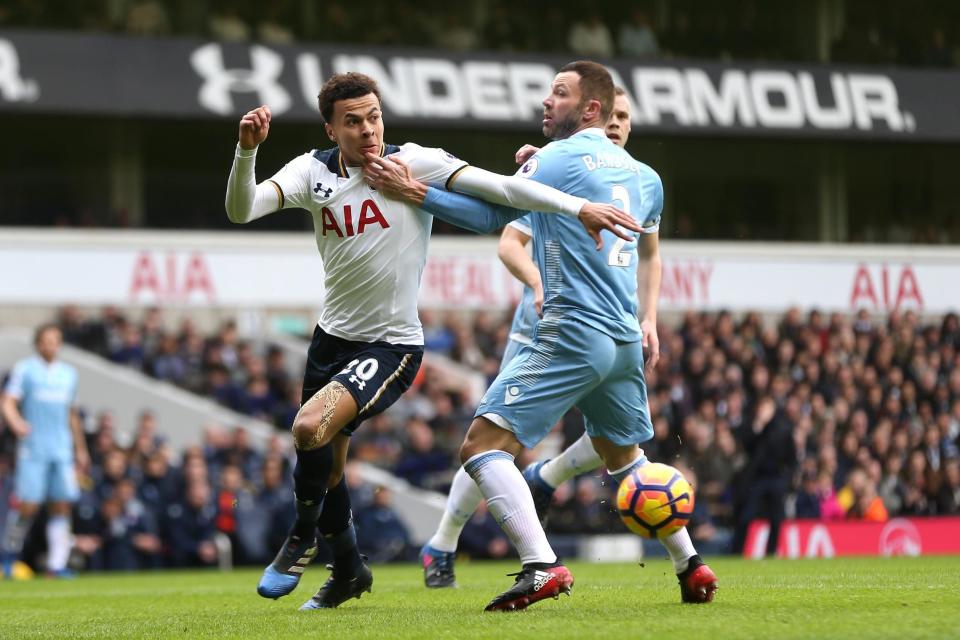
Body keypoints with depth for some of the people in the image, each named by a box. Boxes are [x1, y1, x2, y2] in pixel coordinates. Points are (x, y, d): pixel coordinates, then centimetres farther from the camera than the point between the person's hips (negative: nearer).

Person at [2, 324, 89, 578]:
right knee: (28, 504, -9)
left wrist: (80, 449, 25)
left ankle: (57, 563, -4)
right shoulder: (25, 369, 2)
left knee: (62, 504, -4)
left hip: (62, 450, 4)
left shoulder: (68, 373, 16)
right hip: (33, 449, -4)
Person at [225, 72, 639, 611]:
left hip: (391, 346, -5)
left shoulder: (413, 163, -14)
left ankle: (303, 541, 0)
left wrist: (578, 207, -26)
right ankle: (349, 570, 41)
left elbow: (498, 187, -18)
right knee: (325, 467, 16)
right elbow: (242, 210, -15)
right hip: (332, 337, 5)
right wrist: (247, 149, -33)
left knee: (311, 427, -25)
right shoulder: (313, 172, -3)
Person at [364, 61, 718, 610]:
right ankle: (692, 568, 26)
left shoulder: (561, 158, -7)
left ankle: (542, 566, -25)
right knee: (625, 457, 27)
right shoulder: (641, 173, 15)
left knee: (484, 444, -10)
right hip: (625, 340, 8)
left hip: (573, 333, -8)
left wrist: (413, 191, -21)